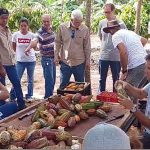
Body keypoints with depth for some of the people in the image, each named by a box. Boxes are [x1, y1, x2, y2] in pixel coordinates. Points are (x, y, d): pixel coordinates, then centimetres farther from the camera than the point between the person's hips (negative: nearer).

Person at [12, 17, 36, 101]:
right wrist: (20, 53, 10)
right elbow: (14, 47, 7)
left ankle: (29, 96, 24)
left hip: (31, 60, 0)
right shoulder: (16, 35, -7)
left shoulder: (32, 35, -9)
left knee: (30, 80, 11)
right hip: (20, 61, 0)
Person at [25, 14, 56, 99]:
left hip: (53, 58, 7)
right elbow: (35, 40, -36)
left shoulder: (52, 30, 6)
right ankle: (48, 98, 4)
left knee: (53, 80, 13)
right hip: (46, 59, -7)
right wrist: (29, 47, -57)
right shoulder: (41, 32, -16)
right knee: (49, 80, -7)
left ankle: (51, 96, 25)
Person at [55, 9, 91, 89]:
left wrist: (88, 60, 4)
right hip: (65, 61, 0)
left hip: (79, 62, 0)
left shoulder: (85, 29, -6)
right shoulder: (62, 27, -5)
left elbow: (87, 47, 1)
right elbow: (57, 43, 5)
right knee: (63, 85, 8)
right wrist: (56, 56, 3)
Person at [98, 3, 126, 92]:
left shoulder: (120, 24, -10)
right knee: (102, 79, 13)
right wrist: (104, 46, 11)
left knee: (116, 79, 11)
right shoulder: (102, 23, 1)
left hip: (116, 57, -3)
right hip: (103, 56, 3)